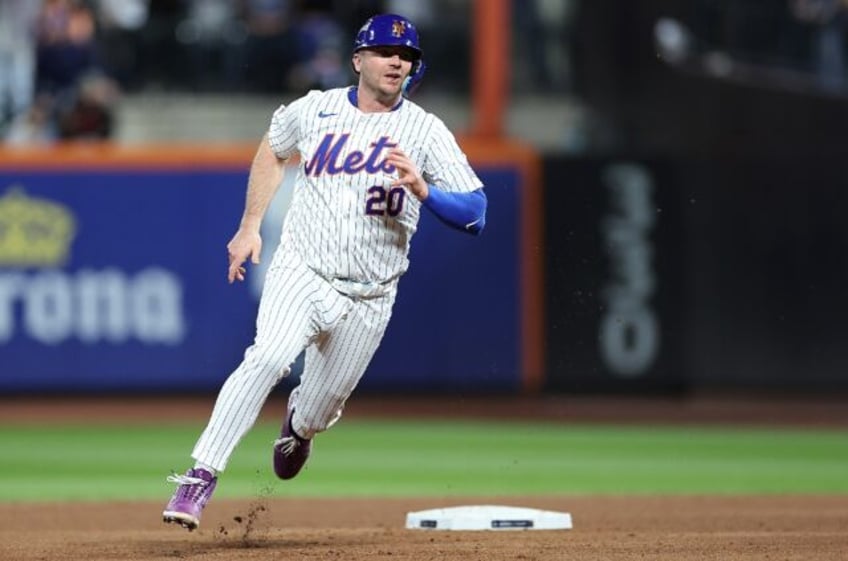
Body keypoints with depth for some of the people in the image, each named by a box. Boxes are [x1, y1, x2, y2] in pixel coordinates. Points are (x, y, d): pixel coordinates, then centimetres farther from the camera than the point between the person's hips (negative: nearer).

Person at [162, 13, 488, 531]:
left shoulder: (426, 131, -5)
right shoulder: (315, 110, 1)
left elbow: (475, 214, -12)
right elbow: (272, 149, 23)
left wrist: (422, 189, -30)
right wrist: (250, 225, 16)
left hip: (368, 301, 1)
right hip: (300, 274, -1)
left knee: (316, 412, 11)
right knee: (267, 357, -29)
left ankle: (296, 429, 50)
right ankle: (201, 479, -31)